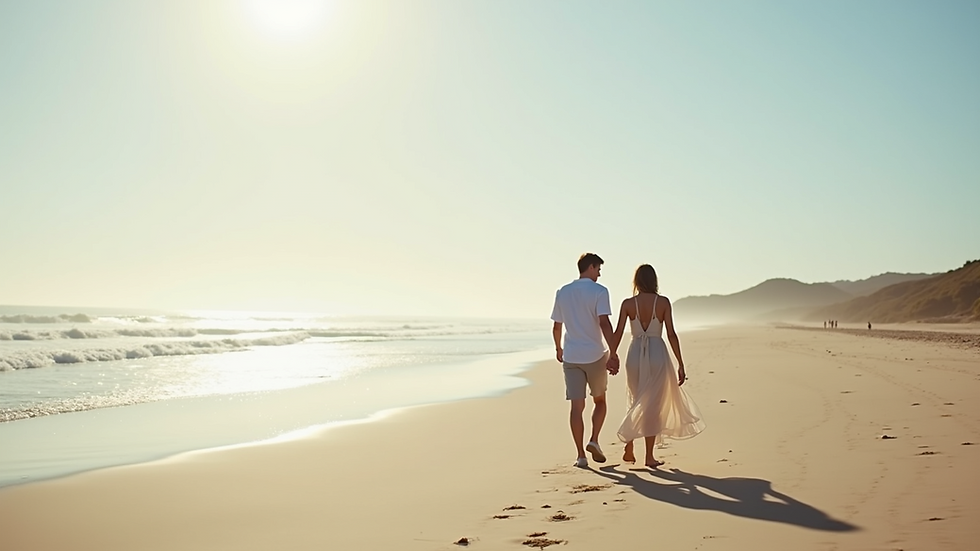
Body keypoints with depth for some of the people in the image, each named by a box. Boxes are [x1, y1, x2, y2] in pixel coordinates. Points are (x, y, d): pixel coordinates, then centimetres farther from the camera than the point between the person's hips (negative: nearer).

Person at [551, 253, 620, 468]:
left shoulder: (562, 292, 8)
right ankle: (594, 441, 2)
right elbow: (604, 323, -17)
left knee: (577, 406, 3)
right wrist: (613, 353, -18)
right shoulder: (599, 291, -7)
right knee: (599, 401, 17)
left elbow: (557, 326, 13)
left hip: (571, 356, 3)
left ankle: (581, 455, 2)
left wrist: (558, 349, 28)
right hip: (595, 355, -3)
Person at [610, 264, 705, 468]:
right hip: (657, 354, -2)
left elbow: (617, 334, -2)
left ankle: (629, 449, 17)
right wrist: (680, 364, -1)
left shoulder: (628, 304, -1)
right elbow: (671, 334, -5)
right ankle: (649, 456, 7)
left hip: (635, 355, 2)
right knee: (653, 405, 5)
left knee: (636, 403, 19)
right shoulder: (663, 302, -4)